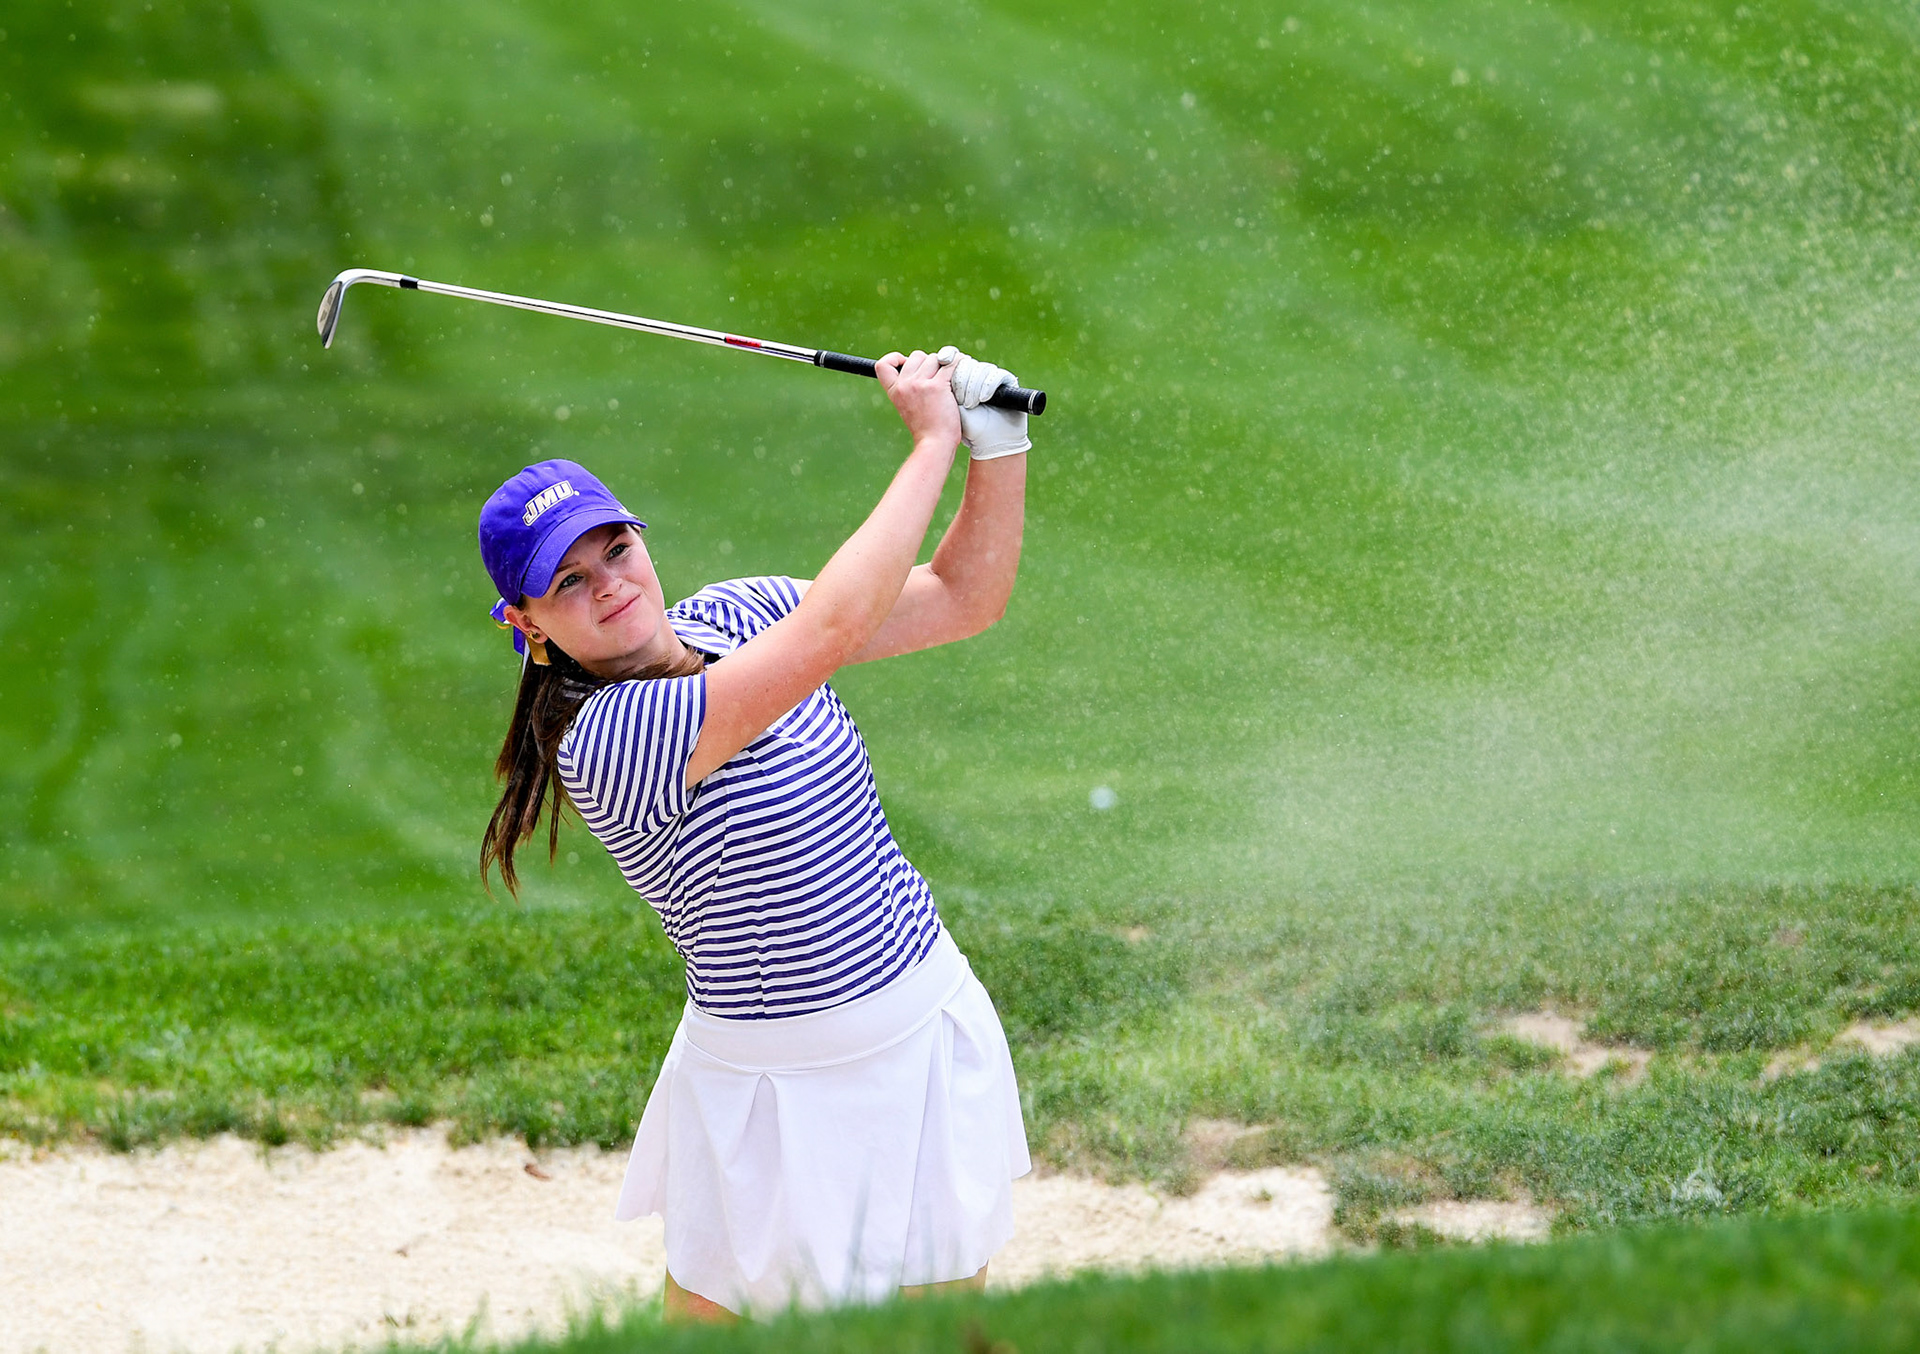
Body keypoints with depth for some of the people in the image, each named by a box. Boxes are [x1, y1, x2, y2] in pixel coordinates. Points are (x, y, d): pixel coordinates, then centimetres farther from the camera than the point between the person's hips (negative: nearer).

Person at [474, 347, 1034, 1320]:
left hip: (932, 1031, 6)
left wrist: (996, 446, -10)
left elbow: (963, 598, 6)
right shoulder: (604, 739, -24)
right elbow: (831, 629, -32)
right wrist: (932, 443, -25)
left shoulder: (731, 619, 1)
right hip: (775, 1085, -6)